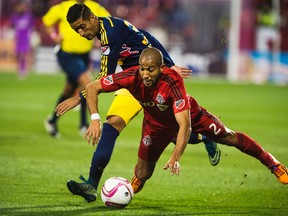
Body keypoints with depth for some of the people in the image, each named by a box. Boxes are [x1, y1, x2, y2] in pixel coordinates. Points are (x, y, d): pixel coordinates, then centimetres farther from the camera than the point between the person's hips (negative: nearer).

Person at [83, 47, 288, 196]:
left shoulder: (173, 82, -43)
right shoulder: (132, 77, -36)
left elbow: (185, 125, -44)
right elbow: (92, 88, -27)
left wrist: (175, 157, -54)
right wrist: (95, 119, -41)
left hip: (189, 114, -2)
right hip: (156, 122, 2)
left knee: (230, 138, 2)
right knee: (142, 174, -2)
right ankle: (134, 185, 37)